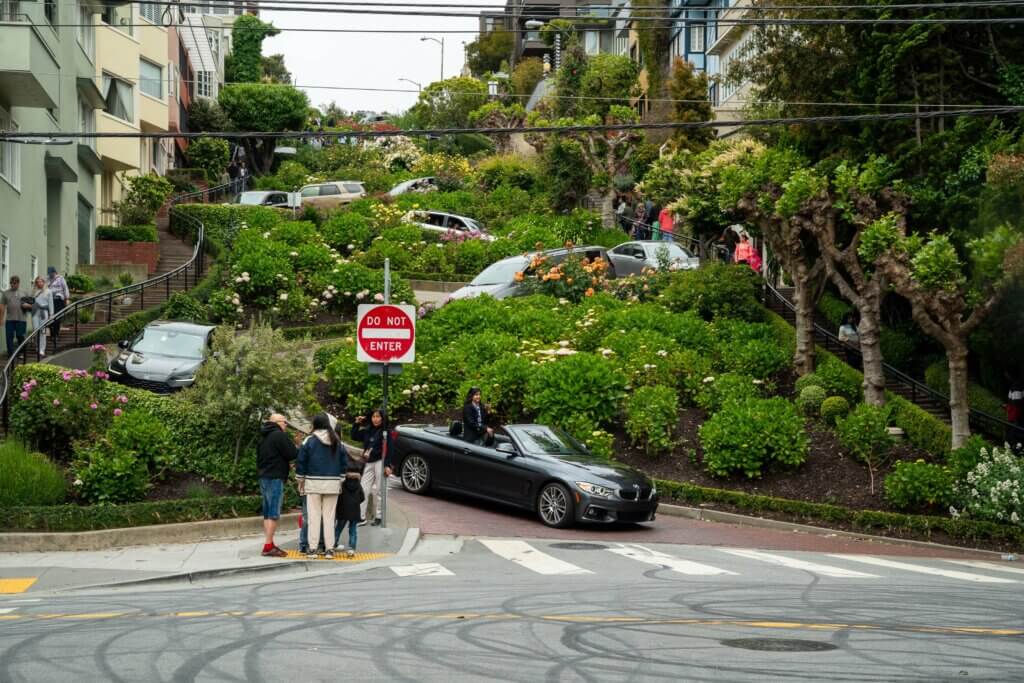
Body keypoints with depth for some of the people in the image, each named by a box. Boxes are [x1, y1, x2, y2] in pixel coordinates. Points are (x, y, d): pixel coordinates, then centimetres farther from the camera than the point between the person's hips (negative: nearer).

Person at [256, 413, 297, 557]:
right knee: (273, 513, -10)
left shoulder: (264, 437, 18)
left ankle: (269, 544, 12)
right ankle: (268, 546, -13)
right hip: (275, 478, -9)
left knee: (268, 513, 11)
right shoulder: (279, 435, -11)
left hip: (264, 477, 9)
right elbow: (292, 454, -14)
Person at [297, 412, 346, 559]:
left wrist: (301, 481, 7)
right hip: (333, 484, 3)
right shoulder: (337, 442, 6)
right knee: (329, 516, 7)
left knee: (314, 516, 2)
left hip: (313, 482, -3)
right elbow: (344, 462, 9)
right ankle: (329, 550, 6)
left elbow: (301, 461, -3)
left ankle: (312, 549, 0)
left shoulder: (309, 441, -5)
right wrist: (340, 481, 17)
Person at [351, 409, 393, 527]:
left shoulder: (385, 433, -5)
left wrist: (387, 465, -15)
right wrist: (357, 424, 5)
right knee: (364, 490, 1)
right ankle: (361, 517, 2)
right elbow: (354, 436, 18)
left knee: (377, 491, 0)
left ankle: (378, 517, 9)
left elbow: (388, 450, -9)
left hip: (380, 463, -5)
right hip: (368, 464, 5)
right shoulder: (367, 431, 11)